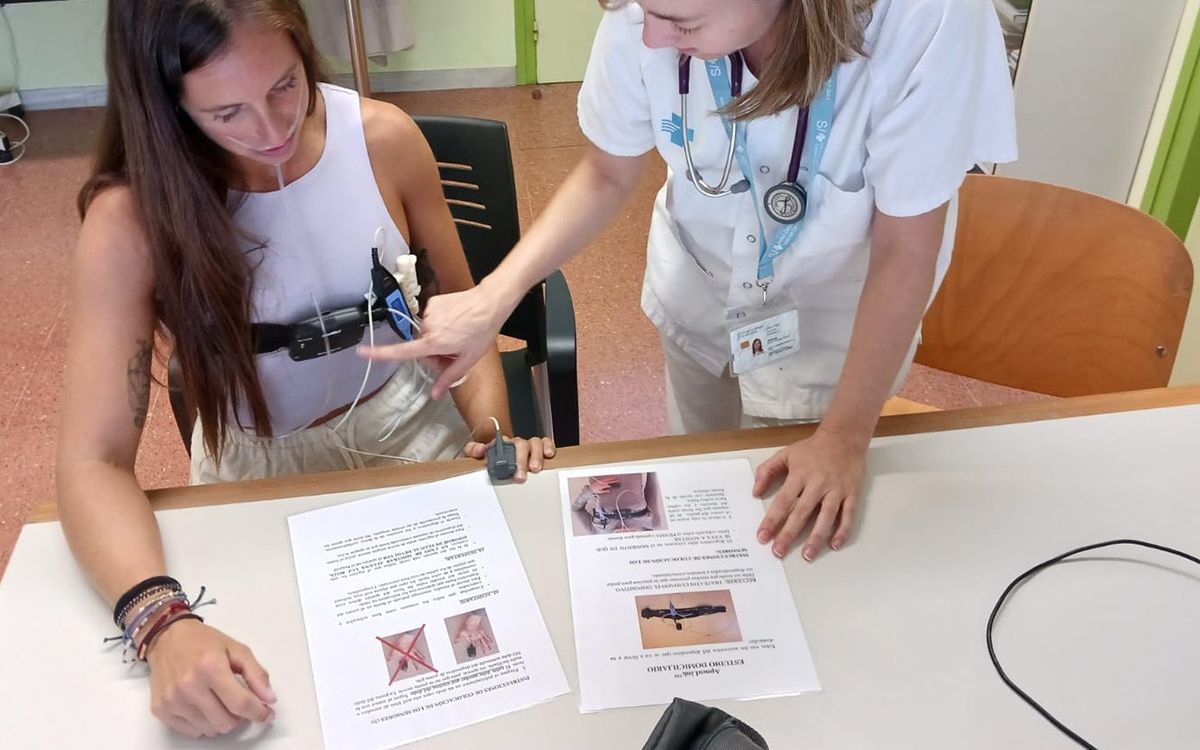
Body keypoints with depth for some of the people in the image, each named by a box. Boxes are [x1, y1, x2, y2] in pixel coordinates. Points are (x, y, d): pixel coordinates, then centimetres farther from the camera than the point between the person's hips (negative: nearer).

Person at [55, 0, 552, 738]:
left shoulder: (384, 138, -16)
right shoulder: (132, 217, -22)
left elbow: (460, 305, 0)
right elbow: (94, 462, -24)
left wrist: (493, 432, -17)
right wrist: (163, 624, -41)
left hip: (407, 426, 3)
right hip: (259, 467, -2)